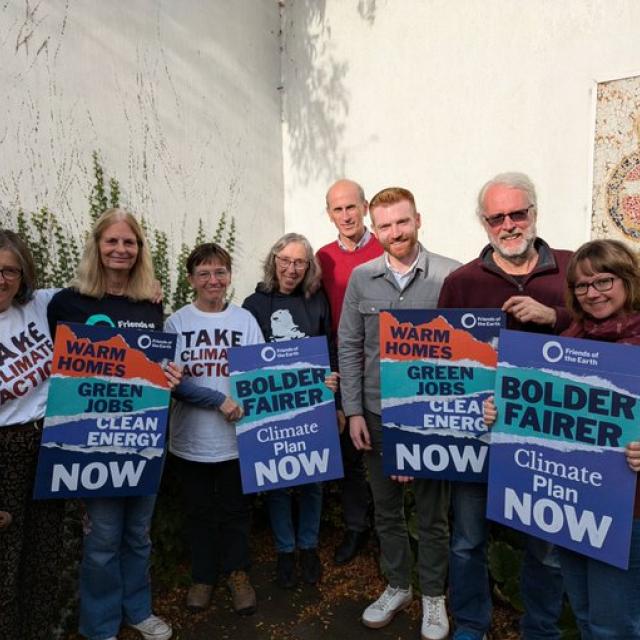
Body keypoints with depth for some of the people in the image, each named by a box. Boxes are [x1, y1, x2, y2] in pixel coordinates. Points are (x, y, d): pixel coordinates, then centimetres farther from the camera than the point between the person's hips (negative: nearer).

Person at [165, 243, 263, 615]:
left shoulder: (245, 320, -2)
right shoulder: (177, 323, -3)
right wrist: (219, 400, -18)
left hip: (237, 435, 0)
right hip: (192, 436, 0)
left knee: (235, 508, 15)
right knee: (199, 509, 17)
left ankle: (238, 572, 37)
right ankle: (203, 575, 38)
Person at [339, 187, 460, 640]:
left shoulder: (451, 276, -9)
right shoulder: (361, 278, 0)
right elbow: (349, 347, 3)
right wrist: (354, 411, 0)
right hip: (377, 414, 3)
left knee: (433, 514, 12)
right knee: (387, 509, 18)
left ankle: (433, 596, 35)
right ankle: (397, 587, 40)